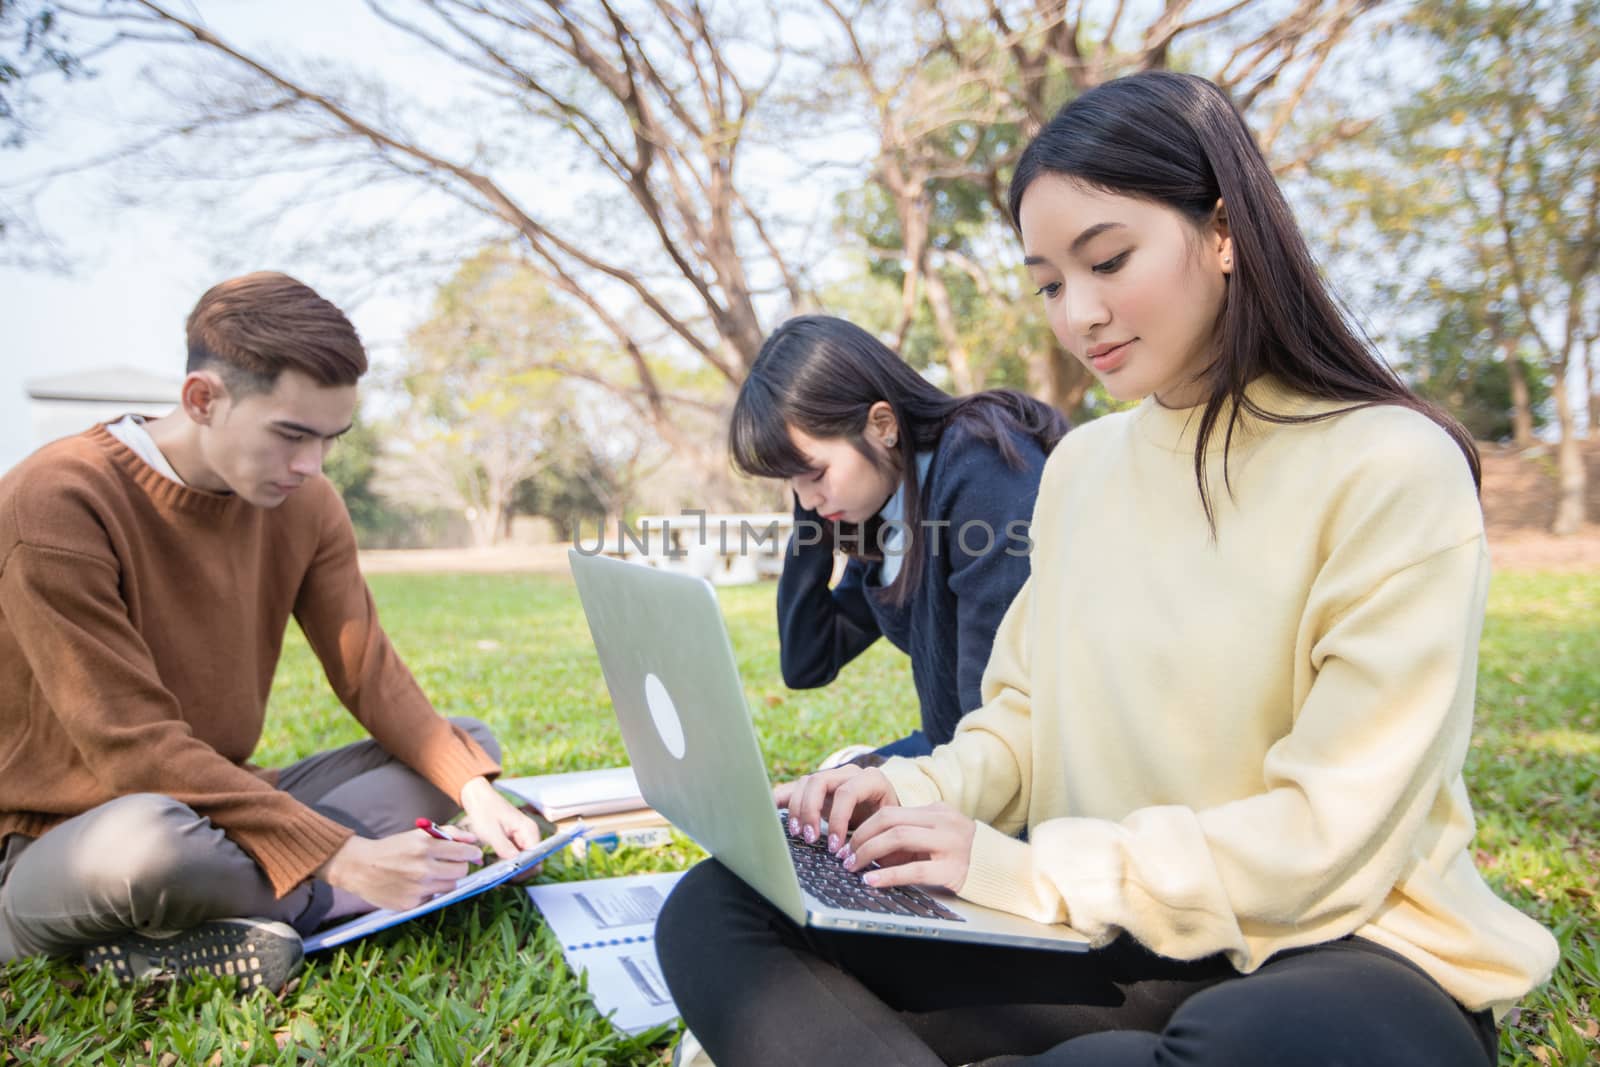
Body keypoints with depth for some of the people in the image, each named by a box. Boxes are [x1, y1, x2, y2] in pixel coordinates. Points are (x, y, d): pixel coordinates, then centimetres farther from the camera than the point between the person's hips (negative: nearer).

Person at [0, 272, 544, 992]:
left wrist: (473, 786, -19)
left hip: (221, 804, 7)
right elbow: (136, 748, -26)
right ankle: (323, 901, -12)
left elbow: (371, 675, -1)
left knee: (470, 746, -4)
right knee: (151, 839, -41)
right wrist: (342, 860, -31)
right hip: (60, 845, -7)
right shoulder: (59, 502, -21)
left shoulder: (303, 502, -2)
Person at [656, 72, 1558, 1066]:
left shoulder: (1392, 468, -11)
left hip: (1327, 955, -3)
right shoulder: (1081, 465, 8)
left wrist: (1029, 870, -19)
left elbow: (1332, 836, -16)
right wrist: (922, 794, -8)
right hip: (1111, 941, 4)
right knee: (719, 915, -13)